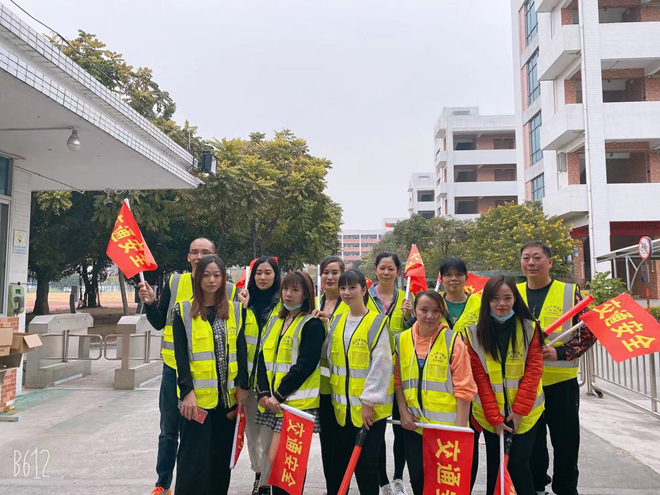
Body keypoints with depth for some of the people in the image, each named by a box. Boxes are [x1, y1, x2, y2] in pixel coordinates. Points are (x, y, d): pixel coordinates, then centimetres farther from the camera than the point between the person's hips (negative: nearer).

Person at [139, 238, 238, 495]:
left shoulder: (229, 290, -4)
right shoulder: (174, 283, 0)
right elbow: (159, 323, 4)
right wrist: (150, 303, -12)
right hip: (175, 368, 1)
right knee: (169, 431, 15)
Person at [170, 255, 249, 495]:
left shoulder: (235, 310, 7)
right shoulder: (183, 311, -1)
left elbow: (241, 350, 6)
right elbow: (181, 355, -5)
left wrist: (243, 386, -2)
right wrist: (187, 392, -13)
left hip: (227, 396, 3)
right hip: (197, 396, -3)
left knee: (223, 455, 11)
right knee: (195, 458, 0)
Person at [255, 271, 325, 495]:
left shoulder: (312, 325, -8)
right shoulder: (275, 321, 13)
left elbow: (305, 365, -16)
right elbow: (263, 358, 8)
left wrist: (279, 395, -17)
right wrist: (263, 392, -4)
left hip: (296, 403, -7)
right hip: (271, 401, 7)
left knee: (277, 460, -8)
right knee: (269, 455, 14)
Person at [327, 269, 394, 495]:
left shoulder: (377, 322, -10)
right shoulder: (337, 322, 8)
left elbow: (381, 365, -14)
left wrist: (369, 401, -15)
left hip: (370, 406, -5)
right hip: (343, 406, 5)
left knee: (365, 464, 3)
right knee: (340, 460, 15)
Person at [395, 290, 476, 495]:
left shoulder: (453, 340, -10)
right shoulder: (402, 339, 1)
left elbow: (464, 387, -10)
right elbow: (397, 379, 9)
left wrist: (460, 428, -11)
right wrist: (403, 412, -1)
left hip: (446, 426, -3)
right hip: (413, 425, 3)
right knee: (417, 477, 13)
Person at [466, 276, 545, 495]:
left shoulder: (529, 328, -4)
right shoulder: (475, 333, -6)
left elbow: (533, 370, -7)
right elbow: (480, 378, -7)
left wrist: (520, 410, -13)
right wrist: (494, 417, -11)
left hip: (524, 413, -1)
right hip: (490, 414, 1)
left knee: (518, 464, -1)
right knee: (495, 466, 11)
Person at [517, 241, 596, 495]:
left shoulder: (570, 292, -4)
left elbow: (589, 332, -6)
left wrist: (560, 352, -18)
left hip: (561, 382, -2)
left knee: (566, 443, 10)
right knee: (531, 443, 15)